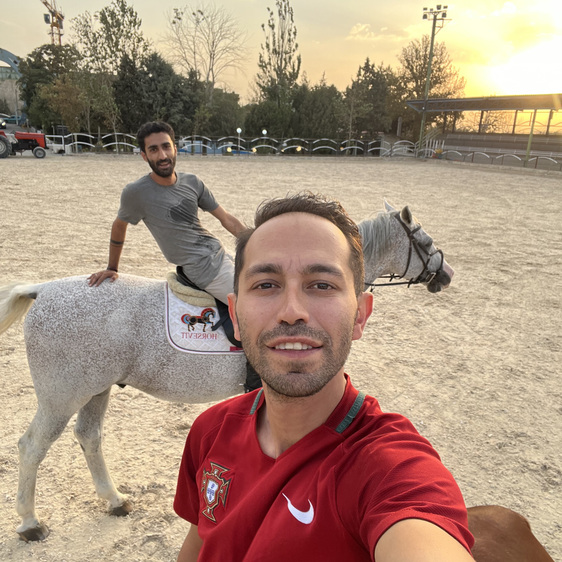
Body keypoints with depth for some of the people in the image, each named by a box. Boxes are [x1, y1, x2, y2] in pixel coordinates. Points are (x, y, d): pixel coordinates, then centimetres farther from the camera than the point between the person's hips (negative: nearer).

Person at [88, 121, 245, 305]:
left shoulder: (192, 182, 1)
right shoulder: (135, 193, -12)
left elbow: (226, 219, 6)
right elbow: (119, 226, 5)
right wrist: (112, 268, 16)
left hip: (221, 255, 6)